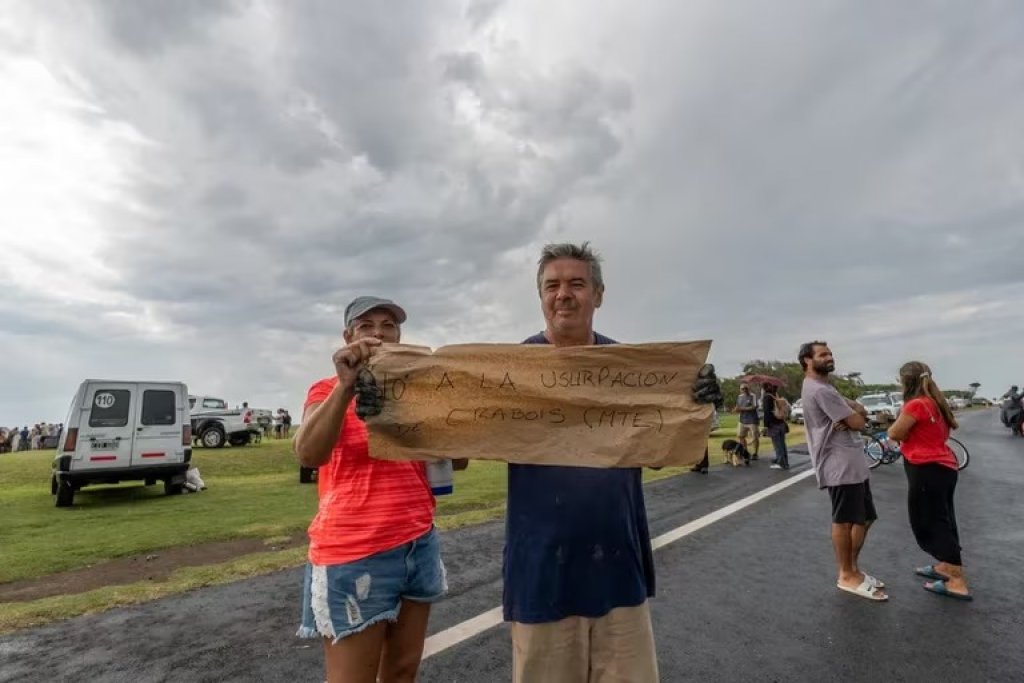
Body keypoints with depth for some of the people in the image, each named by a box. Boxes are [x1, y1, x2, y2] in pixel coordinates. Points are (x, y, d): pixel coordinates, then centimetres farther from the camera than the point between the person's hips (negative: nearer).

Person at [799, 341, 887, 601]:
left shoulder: (823, 388, 19)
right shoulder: (820, 390, -17)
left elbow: (861, 412, 14)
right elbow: (859, 422, -16)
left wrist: (853, 409, -9)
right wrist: (855, 412, 6)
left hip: (853, 463, 11)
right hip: (840, 465, -11)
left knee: (864, 519, 17)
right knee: (845, 521, 0)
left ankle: (852, 569, 28)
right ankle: (847, 576, 13)